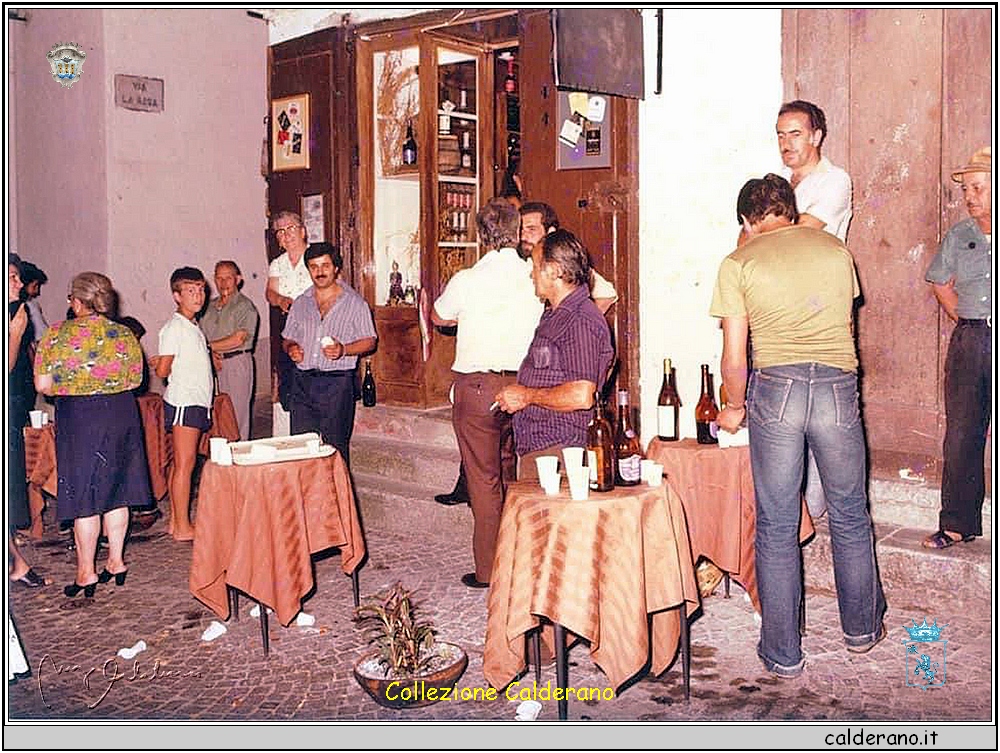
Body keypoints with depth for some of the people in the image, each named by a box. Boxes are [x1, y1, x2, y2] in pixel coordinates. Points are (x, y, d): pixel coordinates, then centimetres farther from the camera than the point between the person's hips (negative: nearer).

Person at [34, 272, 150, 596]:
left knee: (84, 495, 4)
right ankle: (116, 562, 22)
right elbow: (136, 380, 6)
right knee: (116, 491, 13)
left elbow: (42, 385, -7)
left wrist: (68, 390, 12)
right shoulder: (124, 334, 1)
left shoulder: (57, 334, -8)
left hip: (78, 417, -3)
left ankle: (86, 573, 11)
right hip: (122, 414, 3)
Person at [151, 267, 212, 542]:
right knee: (185, 463, -6)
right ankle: (183, 528, -2)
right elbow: (163, 370, -12)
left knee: (181, 464, 11)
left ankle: (176, 521, 17)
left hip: (197, 402, 9)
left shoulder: (193, 327, 17)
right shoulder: (174, 327, -12)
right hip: (183, 402, -9)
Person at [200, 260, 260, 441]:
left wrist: (209, 345, -8)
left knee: (236, 415, -4)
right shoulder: (210, 306, 16)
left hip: (236, 363, -6)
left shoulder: (245, 306, -5)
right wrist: (211, 353, -6)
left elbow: (238, 339, -14)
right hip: (213, 364, 6)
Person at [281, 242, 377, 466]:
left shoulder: (355, 303, 3)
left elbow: (369, 341, 1)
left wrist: (344, 350, -16)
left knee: (335, 448, -1)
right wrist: (291, 348, -3)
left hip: (337, 383, -4)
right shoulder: (300, 303, 15)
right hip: (303, 382, 4)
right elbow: (287, 338, 21)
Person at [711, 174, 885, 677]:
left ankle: (782, 653, 18)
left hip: (776, 389, -2)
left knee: (776, 528, 8)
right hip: (838, 386, 3)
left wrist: (736, 408, 18)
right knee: (850, 517, 19)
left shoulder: (739, 263, 4)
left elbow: (734, 358, 2)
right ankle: (862, 629, 37)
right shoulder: (835, 250, 14)